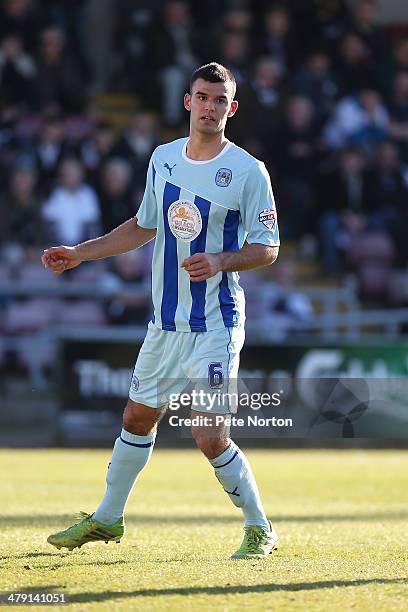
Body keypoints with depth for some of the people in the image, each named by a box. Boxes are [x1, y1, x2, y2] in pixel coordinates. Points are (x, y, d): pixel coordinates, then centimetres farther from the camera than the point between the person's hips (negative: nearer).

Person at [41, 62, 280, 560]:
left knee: (210, 439, -11)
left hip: (215, 326, -6)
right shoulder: (163, 158, 7)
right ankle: (107, 518, 33)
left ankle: (259, 528, 7)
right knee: (138, 417, 17)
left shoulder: (248, 171, -10)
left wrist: (219, 261, -25)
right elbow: (144, 226, 20)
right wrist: (80, 253, 17)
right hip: (165, 322, 6)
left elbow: (267, 248, -8)